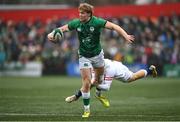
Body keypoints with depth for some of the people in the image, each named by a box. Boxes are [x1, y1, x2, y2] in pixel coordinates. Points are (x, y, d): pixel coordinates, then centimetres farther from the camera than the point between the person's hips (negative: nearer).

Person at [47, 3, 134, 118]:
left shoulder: (97, 22, -20)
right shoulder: (76, 23, -13)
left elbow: (114, 26, -25)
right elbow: (62, 29, -2)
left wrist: (125, 35, -39)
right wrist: (52, 34, -22)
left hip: (97, 54, 0)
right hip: (84, 56, 0)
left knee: (99, 79, 19)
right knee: (86, 82, -11)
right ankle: (86, 109, 2)